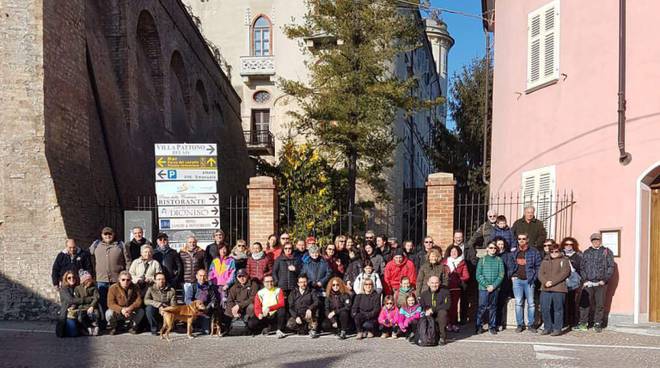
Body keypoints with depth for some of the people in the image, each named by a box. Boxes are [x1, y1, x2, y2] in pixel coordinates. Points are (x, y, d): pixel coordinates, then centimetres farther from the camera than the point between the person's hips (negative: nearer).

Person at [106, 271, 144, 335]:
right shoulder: (113, 288, -11)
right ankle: (113, 328, 3)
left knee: (141, 311, -26)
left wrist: (130, 308, -32)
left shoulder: (135, 288, -5)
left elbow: (139, 301, -12)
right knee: (109, 313, -31)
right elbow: (110, 304, -18)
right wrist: (121, 310, -35)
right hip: (118, 312, -1)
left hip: (131, 312, 1)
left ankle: (133, 327, 3)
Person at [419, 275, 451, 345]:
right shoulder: (424, 294, 9)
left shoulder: (444, 292, -1)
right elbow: (420, 307, 7)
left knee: (442, 312, -34)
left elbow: (447, 305, -15)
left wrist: (433, 309, -19)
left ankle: (443, 337, -23)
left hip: (440, 318, -3)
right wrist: (426, 311, -16)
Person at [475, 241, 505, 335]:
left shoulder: (499, 260, 7)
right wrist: (486, 285, -12)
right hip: (483, 287, -1)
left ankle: (492, 326, 16)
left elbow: (501, 275, 1)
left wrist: (493, 286, -10)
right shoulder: (482, 260, 4)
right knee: (482, 307, -5)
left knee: (493, 307, 8)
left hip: (495, 288, 2)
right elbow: (478, 275, -1)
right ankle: (478, 326, 4)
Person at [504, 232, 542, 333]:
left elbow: (538, 266, 2)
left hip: (529, 281, -2)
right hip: (517, 280, 2)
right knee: (518, 303, 2)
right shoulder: (513, 253, 11)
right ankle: (520, 324, 7)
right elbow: (509, 266, 15)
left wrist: (534, 277, -6)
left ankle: (531, 325, 9)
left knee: (531, 303, 1)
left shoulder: (534, 252, 2)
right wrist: (511, 276, 3)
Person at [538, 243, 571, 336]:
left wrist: (552, 282, -14)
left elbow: (564, 273, -8)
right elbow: (540, 273, 9)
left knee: (558, 309, -1)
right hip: (545, 289, 4)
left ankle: (557, 329, 7)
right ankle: (547, 328, 13)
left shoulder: (564, 261, 5)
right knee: (545, 309, 2)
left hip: (559, 289, -4)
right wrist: (545, 282, -10)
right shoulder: (545, 261, 17)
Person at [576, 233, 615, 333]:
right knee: (584, 303, -4)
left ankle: (597, 324, 11)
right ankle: (583, 323, 2)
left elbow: (611, 267, 3)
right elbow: (582, 267, 14)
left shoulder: (606, 252, 7)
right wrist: (584, 279, 1)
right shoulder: (586, 253, 15)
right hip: (588, 283, 1)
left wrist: (605, 280, -6)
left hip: (601, 283, -1)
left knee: (600, 305, 2)